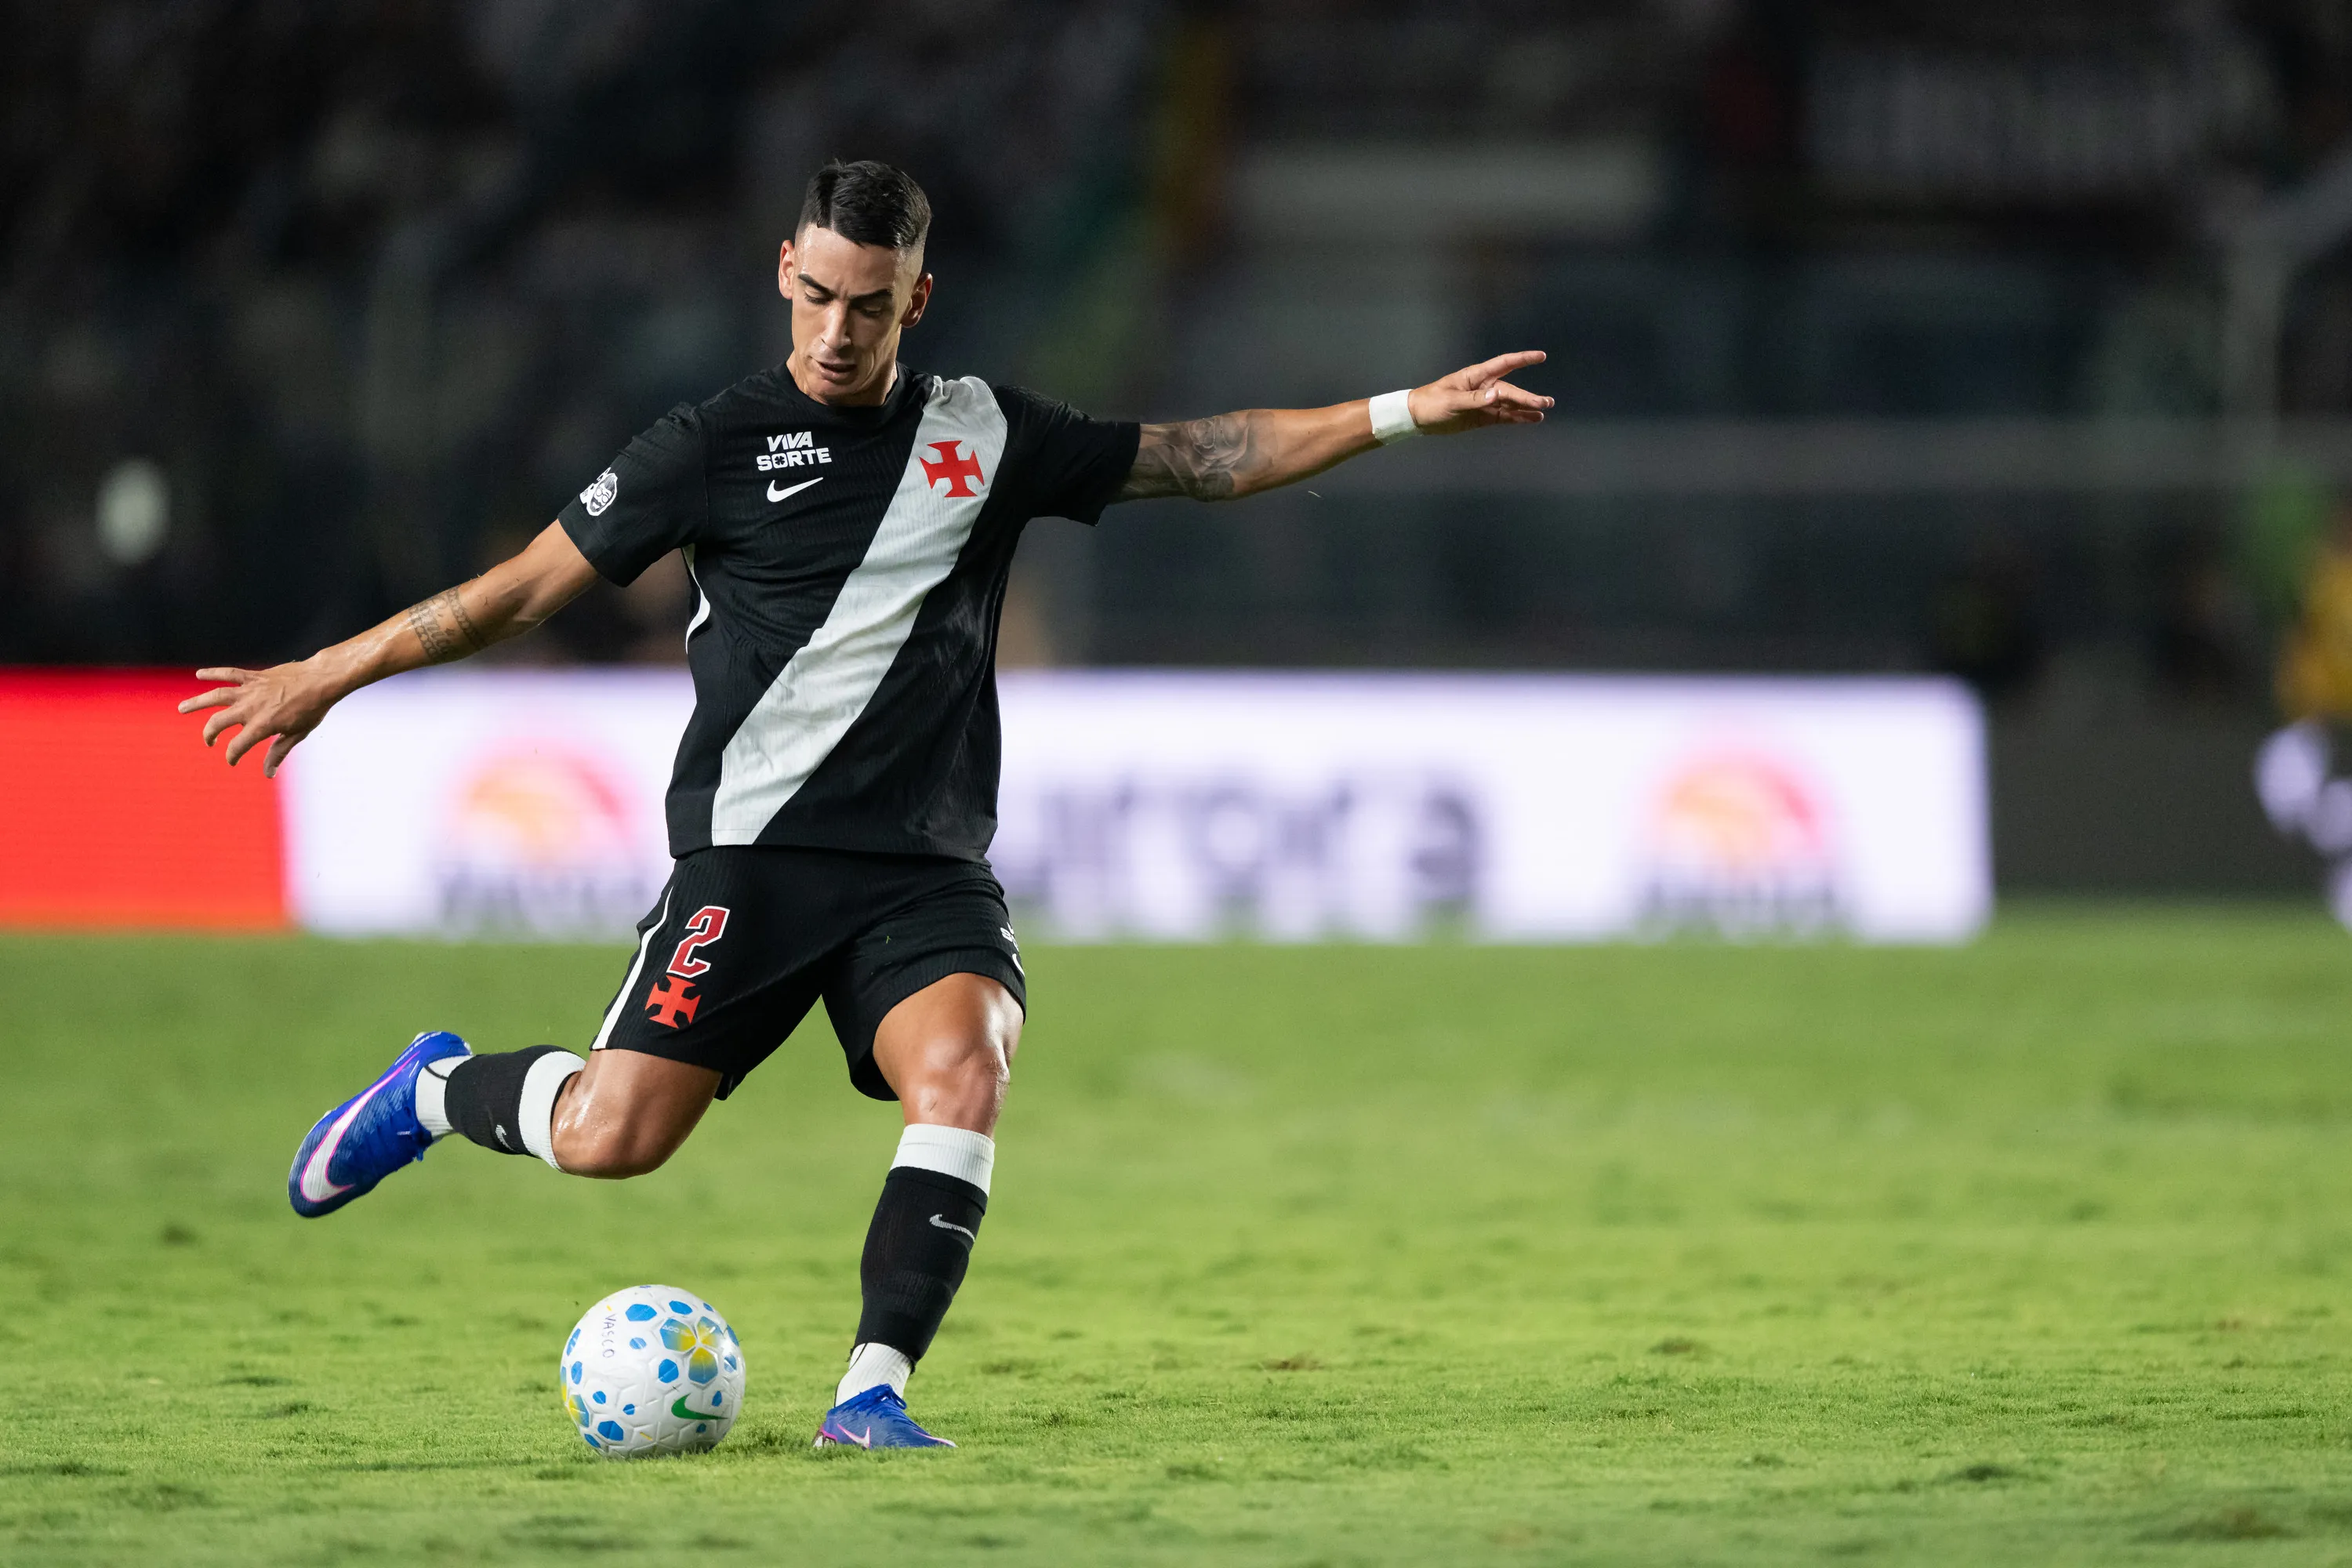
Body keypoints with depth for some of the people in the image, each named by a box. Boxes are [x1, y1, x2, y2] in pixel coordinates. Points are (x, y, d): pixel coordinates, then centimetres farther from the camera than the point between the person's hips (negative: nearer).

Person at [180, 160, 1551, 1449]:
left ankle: (873, 1390, -25)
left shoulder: (988, 434, 10)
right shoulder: (719, 447, 0)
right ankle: (439, 1089, 20)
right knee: (610, 1137, -13)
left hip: (929, 867, 2)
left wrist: (1411, 412, 7)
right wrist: (322, 680, 7)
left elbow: (1207, 459, 14)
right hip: (757, 850, -2)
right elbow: (528, 589, 6)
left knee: (965, 1068, -27)